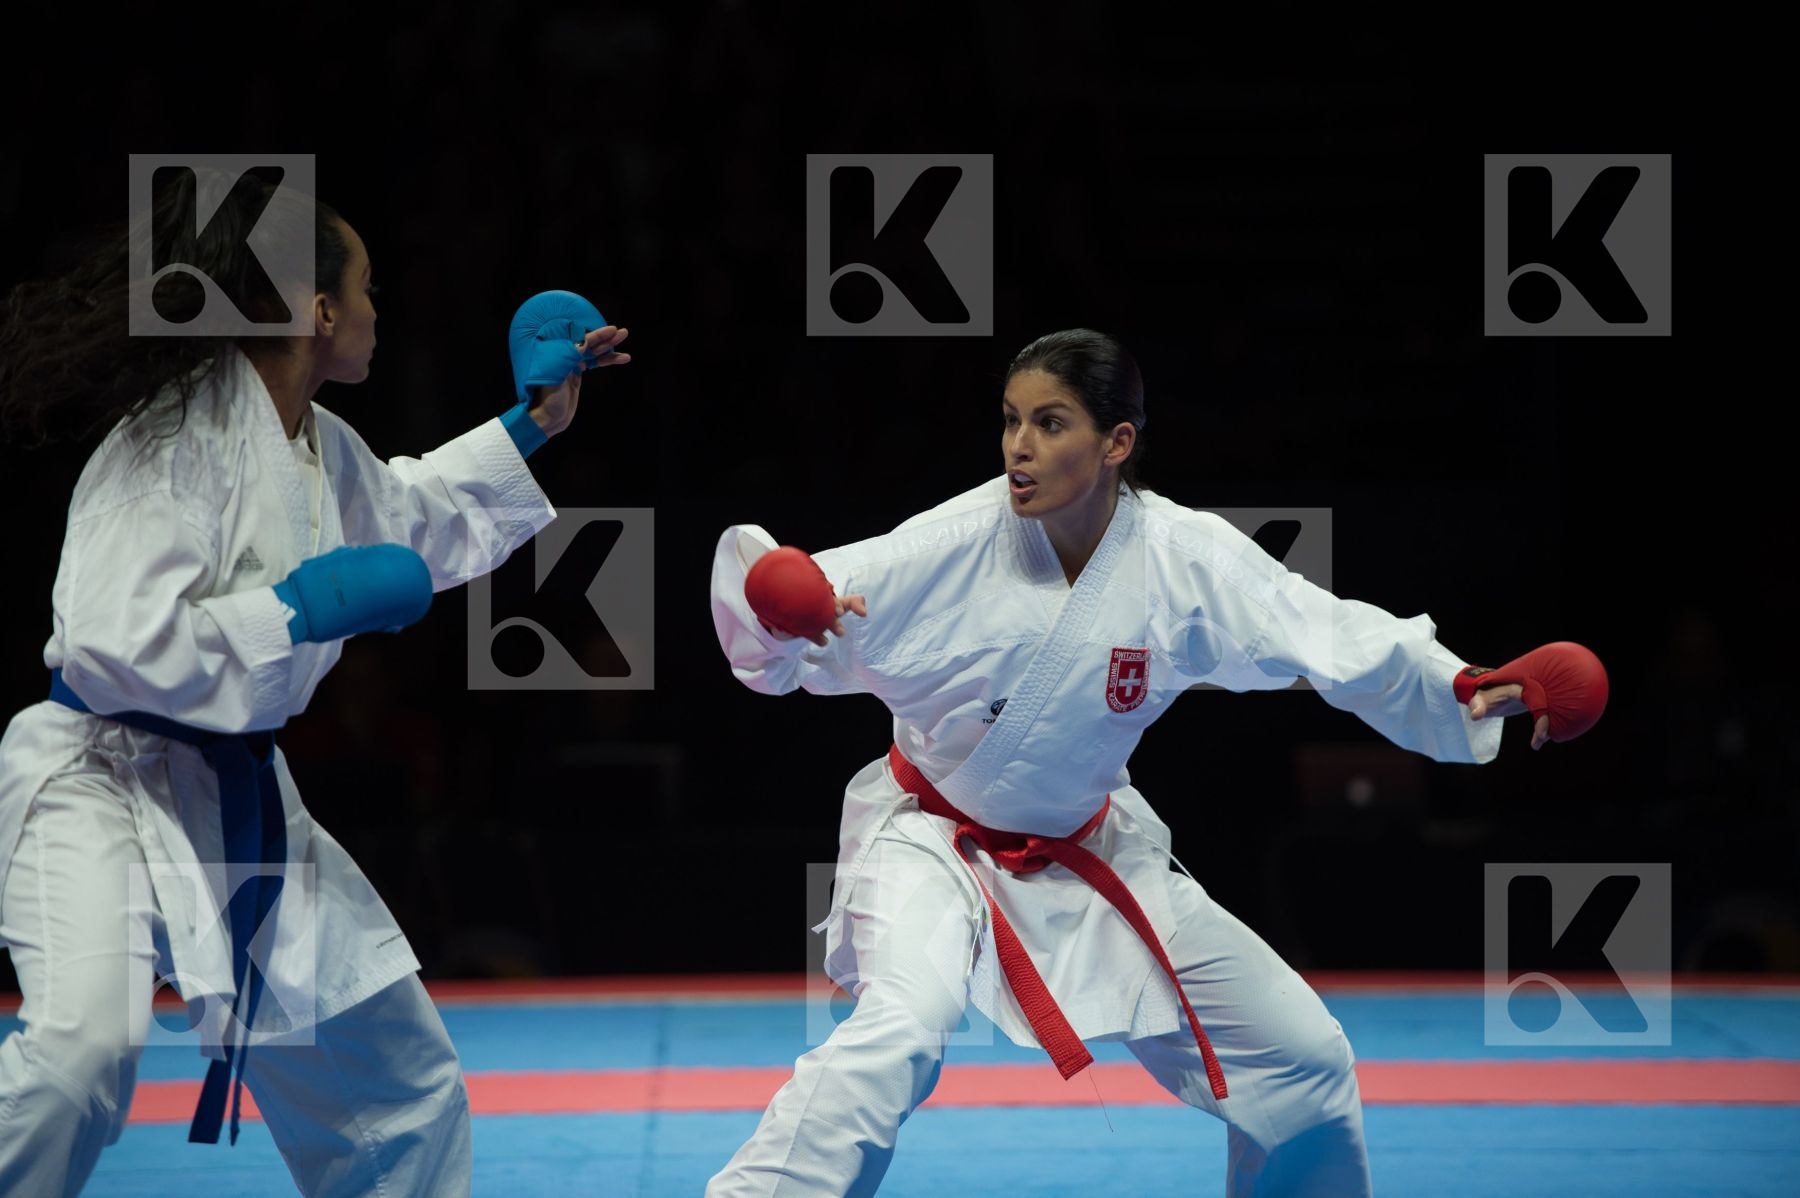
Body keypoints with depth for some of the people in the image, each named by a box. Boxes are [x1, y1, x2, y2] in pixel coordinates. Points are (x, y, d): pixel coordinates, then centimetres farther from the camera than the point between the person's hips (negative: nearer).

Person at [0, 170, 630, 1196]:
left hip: (239, 798, 9)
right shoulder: (178, 439, -19)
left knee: (405, 1089, 16)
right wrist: (308, 606, -22)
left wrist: (528, 429, 30)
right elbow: (111, 651, -27)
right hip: (104, 785, -9)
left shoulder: (321, 449, 9)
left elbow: (407, 514, 34)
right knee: (86, 1046, -35)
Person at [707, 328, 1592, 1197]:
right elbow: (776, 650, -22)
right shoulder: (953, 547, -22)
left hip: (1083, 856, 4)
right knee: (902, 1027, -35)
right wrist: (773, 605, -45)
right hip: (932, 839, -4)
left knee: (1300, 1060, 4)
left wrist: (1460, 689, -31)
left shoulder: (1185, 560, -15)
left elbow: (1338, 642, -15)